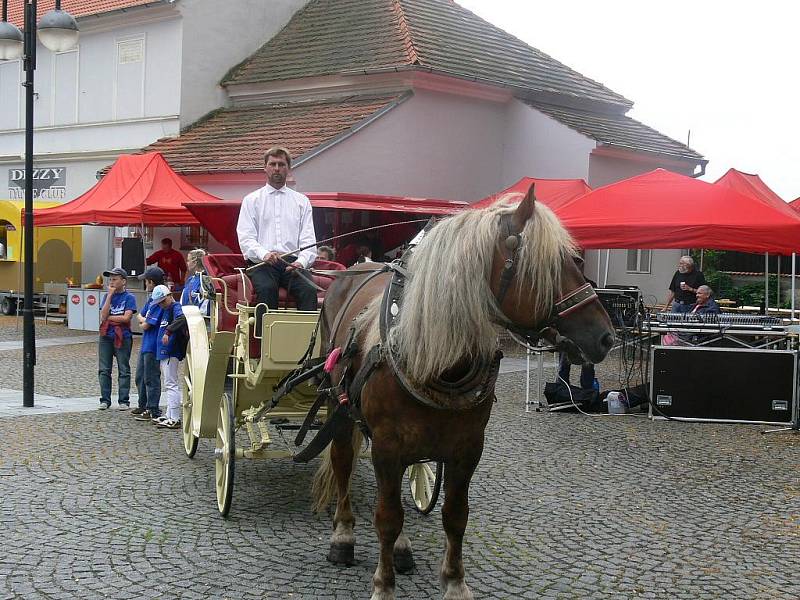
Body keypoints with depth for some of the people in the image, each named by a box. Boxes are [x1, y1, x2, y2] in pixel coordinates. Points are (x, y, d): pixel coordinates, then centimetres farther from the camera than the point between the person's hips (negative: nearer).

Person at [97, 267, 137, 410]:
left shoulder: (129, 297, -3)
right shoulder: (107, 296, 8)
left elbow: (126, 317, -14)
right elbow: (103, 315, -7)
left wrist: (108, 317, -7)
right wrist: (110, 295, -9)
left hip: (122, 338, -4)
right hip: (106, 337, 4)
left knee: (124, 370, 2)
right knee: (104, 370, 6)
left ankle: (124, 401, 8)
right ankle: (105, 400, 13)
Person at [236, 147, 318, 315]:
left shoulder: (301, 201, 21)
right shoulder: (251, 200, 16)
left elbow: (308, 239, 11)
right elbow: (245, 238, 4)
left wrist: (301, 262, -11)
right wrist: (264, 254, -17)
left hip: (292, 264, 1)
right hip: (261, 263, -1)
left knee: (309, 290, -29)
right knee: (267, 288, -33)